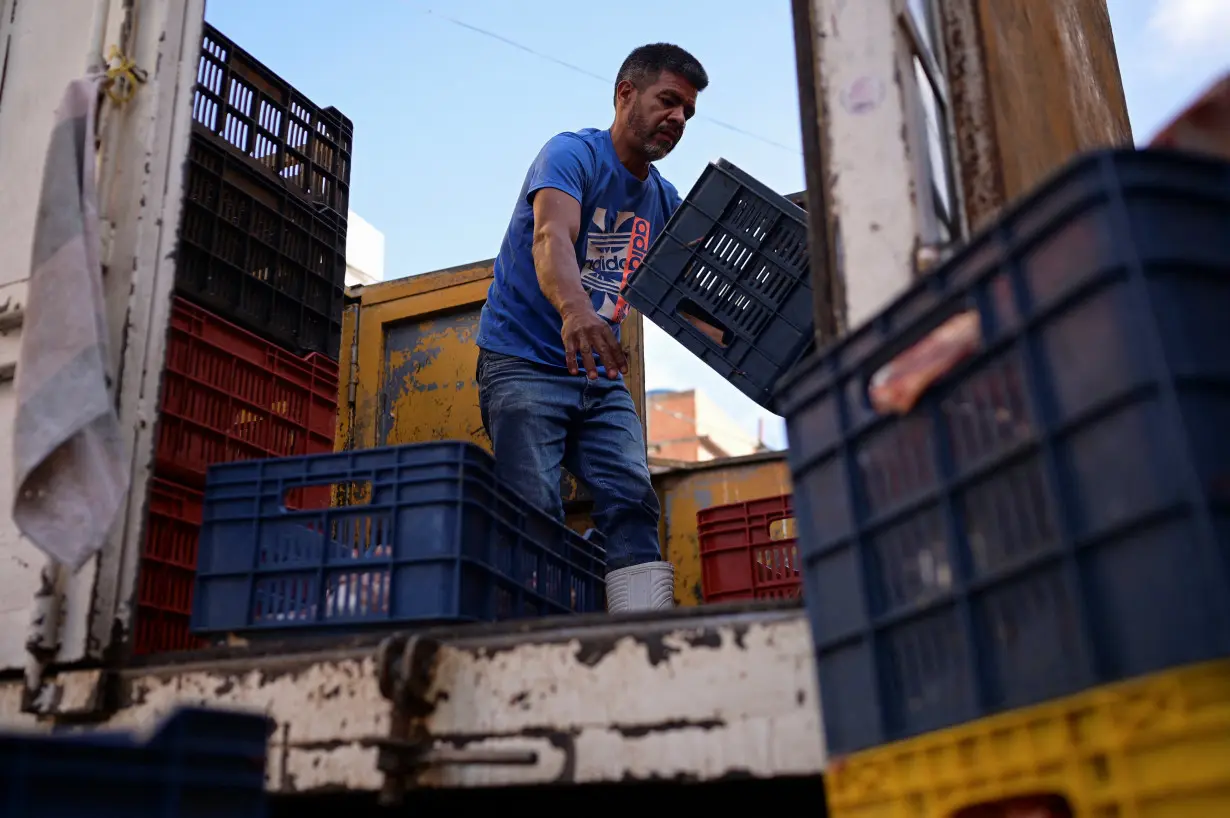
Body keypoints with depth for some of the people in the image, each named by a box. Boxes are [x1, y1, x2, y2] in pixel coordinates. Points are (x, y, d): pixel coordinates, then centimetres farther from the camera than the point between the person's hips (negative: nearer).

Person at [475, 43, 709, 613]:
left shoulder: (664, 200, 13)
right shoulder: (572, 154, -8)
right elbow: (552, 236, -28)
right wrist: (575, 309, -49)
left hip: (600, 375, 6)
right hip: (525, 362, -6)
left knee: (632, 501, -10)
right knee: (536, 515, -14)